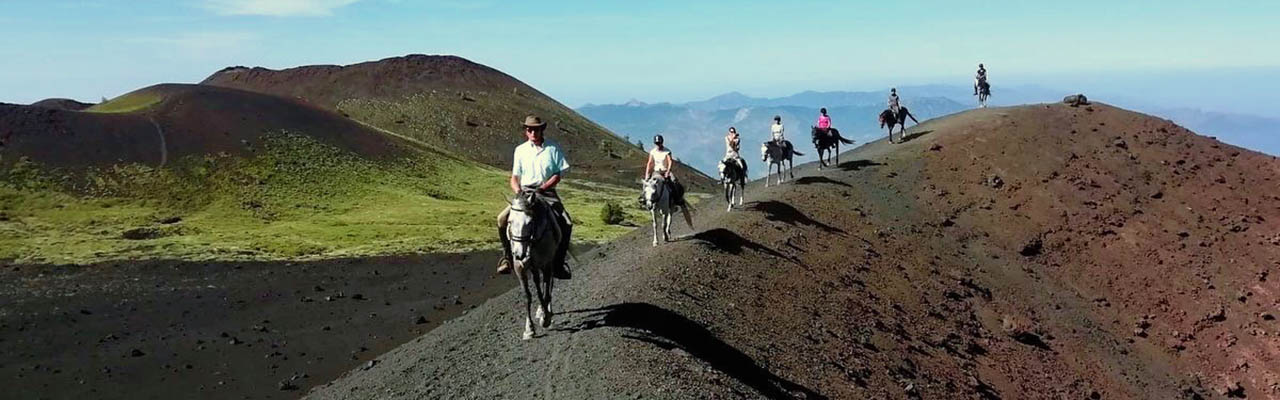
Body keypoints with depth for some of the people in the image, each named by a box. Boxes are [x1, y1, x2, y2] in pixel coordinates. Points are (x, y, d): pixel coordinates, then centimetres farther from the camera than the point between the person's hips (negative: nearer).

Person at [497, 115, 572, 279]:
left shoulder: (553, 148, 4)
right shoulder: (520, 149, 9)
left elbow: (558, 174, 0)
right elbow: (514, 177, 10)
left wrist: (543, 188, -14)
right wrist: (518, 191, -11)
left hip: (547, 193, -1)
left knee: (566, 224, -21)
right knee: (503, 219, -21)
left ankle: (558, 264, -7)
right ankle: (507, 256, -4)